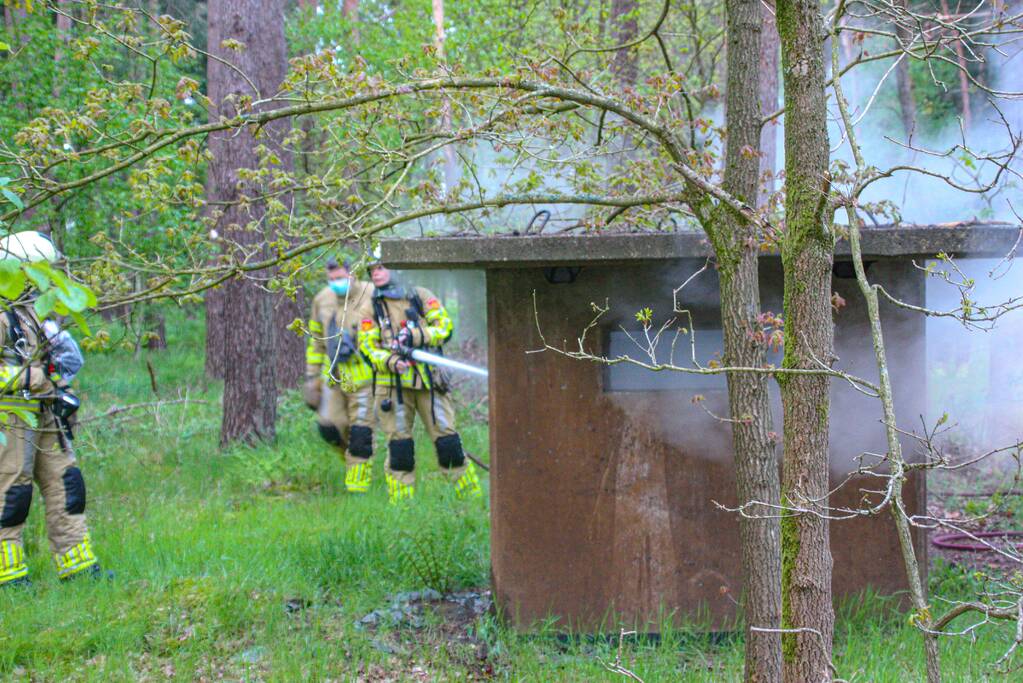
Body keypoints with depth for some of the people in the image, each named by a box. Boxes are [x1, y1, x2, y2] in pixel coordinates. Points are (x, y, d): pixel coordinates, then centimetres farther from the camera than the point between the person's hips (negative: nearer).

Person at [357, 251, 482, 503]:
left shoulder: (420, 296, 8)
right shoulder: (371, 306, 9)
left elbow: (445, 327, 1)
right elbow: (367, 345, 2)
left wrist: (416, 336, -15)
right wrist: (390, 362, -16)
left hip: (428, 381, 0)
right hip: (392, 385, 0)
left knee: (447, 441, -1)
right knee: (399, 447, 0)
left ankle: (472, 497, 7)